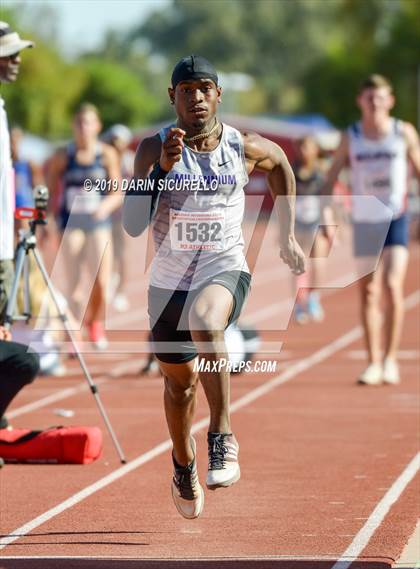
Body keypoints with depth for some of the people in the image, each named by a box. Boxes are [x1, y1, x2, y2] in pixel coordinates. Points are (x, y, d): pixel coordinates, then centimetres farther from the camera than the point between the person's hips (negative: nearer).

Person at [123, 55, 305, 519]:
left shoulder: (245, 148, -5)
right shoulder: (154, 149, -9)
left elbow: (281, 165, 20)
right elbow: (132, 226, -19)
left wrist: (287, 236, 21)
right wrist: (162, 167, -29)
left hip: (225, 269, -2)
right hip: (169, 279, 2)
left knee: (203, 322, -37)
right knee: (178, 381, 16)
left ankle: (222, 436, -28)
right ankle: (183, 467, 45)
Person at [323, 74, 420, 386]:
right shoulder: (350, 137, 2)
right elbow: (331, 176, 4)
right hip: (364, 220, 2)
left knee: (392, 286, -15)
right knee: (368, 294, 3)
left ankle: (391, 358, -3)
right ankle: (373, 363, 12)